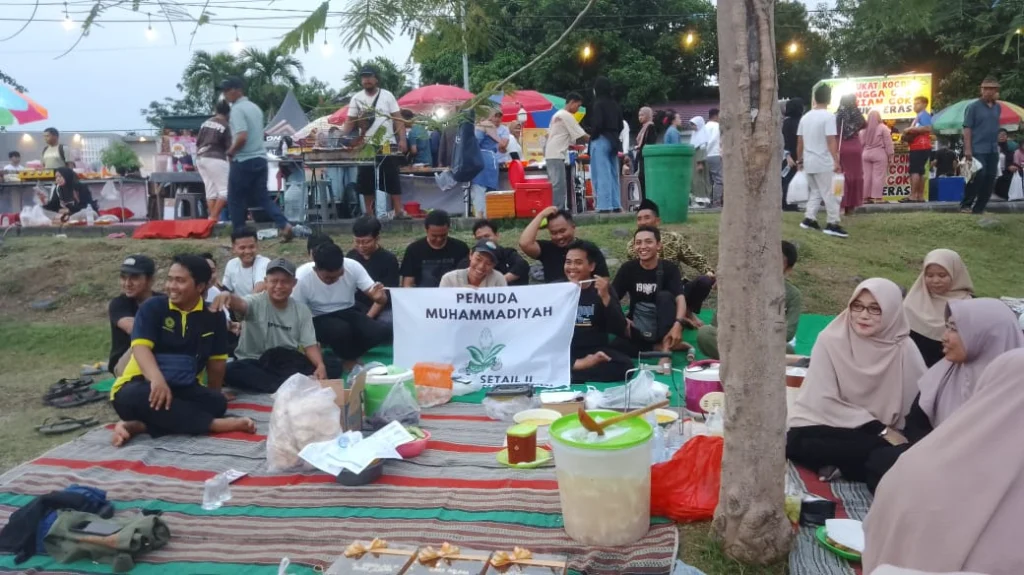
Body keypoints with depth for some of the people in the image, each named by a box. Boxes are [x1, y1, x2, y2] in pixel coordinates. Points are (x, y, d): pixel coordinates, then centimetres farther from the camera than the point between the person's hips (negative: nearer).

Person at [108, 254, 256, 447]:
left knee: (217, 402, -27)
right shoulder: (152, 307, -4)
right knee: (133, 395, -38)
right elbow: (141, 347, -18)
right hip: (145, 385, -2)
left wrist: (213, 393, 13)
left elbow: (216, 361, 9)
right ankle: (214, 424, -35)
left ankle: (139, 426, -31)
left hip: (183, 389, 3)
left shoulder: (213, 316, 3)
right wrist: (157, 379, -36)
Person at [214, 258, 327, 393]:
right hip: (253, 364, -1)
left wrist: (320, 365, -24)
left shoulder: (302, 311, 2)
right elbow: (241, 304, -31)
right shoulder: (256, 302, -7)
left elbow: (310, 345, -2)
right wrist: (228, 296, -57)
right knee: (231, 370, -34)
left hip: (289, 364, 2)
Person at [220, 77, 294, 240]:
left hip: (243, 161, -8)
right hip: (260, 158, 8)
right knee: (262, 197, 9)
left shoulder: (237, 109, -12)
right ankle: (284, 225, -8)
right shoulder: (255, 107, 14)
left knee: (235, 200, 5)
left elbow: (242, 137, -23)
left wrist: (230, 152, -7)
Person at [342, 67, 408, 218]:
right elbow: (350, 121, 6)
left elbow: (398, 119, -1)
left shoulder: (387, 95, 0)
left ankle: (399, 211, 0)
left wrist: (402, 139, -12)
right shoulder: (356, 98, 5)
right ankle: (369, 214, 11)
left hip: (387, 144, -2)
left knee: (393, 179, -3)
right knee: (366, 180, 4)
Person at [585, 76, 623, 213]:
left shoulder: (598, 104, -11)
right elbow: (620, 126, 12)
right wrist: (613, 136, 16)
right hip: (613, 141, 8)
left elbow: (597, 125, -18)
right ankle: (616, 205, 12)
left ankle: (605, 206, -9)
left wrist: (590, 132, -1)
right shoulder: (615, 104, 11)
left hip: (600, 141, -8)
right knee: (613, 174, 11)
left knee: (602, 174, -6)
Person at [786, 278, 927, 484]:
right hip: (827, 425, -2)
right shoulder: (830, 340, -12)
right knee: (796, 442, -34)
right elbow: (824, 403, -13)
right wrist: (880, 430, -17)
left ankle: (837, 465, -9)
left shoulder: (904, 349, -8)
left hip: (882, 435, 2)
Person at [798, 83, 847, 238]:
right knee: (828, 193, -2)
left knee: (815, 191, 17)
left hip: (809, 162, 7)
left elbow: (799, 142, 11)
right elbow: (831, 141, -18)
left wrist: (799, 160, 20)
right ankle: (832, 224, -1)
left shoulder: (805, 117, 8)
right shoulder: (828, 117, -12)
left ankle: (809, 219, 10)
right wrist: (836, 161, -18)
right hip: (823, 162, -7)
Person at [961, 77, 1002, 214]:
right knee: (978, 176, -11)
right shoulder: (974, 107, -4)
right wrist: (967, 149, -16)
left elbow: (996, 128, 19)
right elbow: (967, 128, -9)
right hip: (977, 150, -6)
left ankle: (979, 208, 11)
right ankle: (965, 205, 0)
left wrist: (997, 145, 13)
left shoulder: (998, 107, 12)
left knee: (990, 179, 4)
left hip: (993, 150, 6)